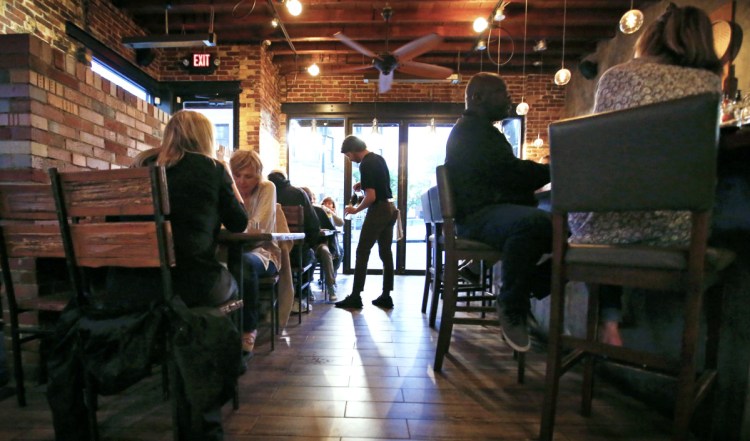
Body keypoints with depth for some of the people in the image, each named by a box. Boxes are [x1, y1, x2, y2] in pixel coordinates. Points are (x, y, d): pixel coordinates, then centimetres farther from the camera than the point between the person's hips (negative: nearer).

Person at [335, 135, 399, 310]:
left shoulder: (366, 164, -14)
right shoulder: (378, 158, 13)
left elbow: (371, 196, -20)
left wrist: (355, 210, -6)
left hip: (378, 210, -9)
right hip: (390, 209, 9)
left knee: (362, 253, -3)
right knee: (386, 253, 10)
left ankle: (355, 297, 2)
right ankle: (386, 296, 15)